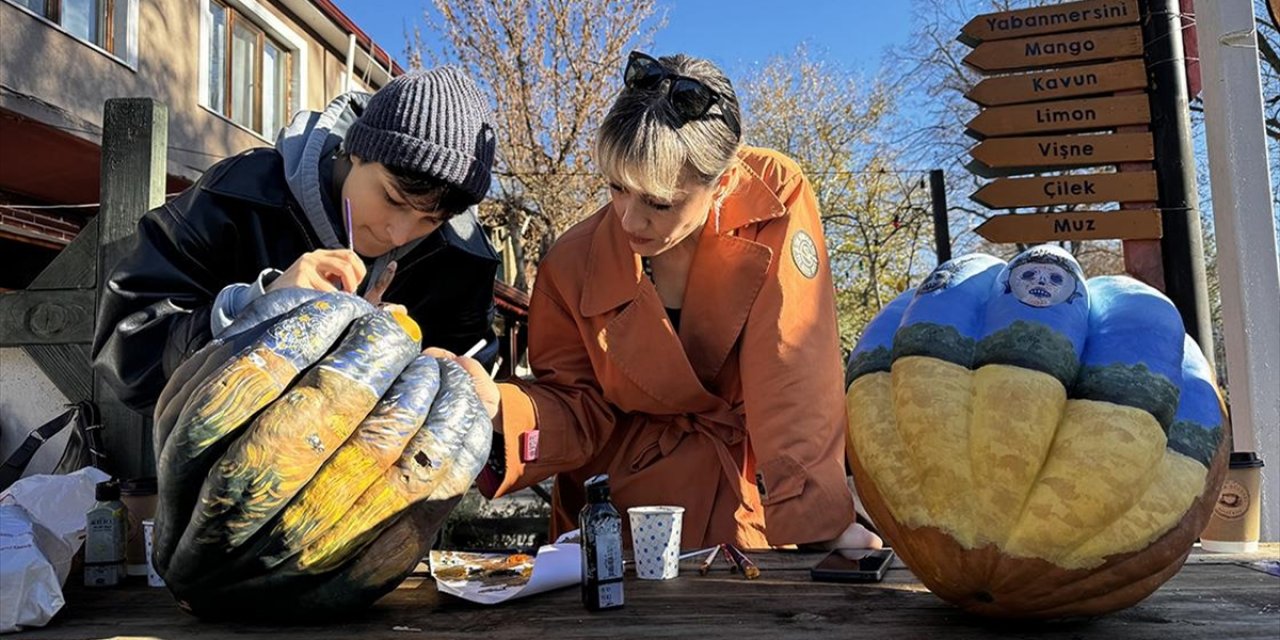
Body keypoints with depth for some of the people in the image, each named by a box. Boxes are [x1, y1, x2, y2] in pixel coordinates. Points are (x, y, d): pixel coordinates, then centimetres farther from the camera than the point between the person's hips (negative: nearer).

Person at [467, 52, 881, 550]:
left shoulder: (777, 198, -15)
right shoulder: (573, 266, -11)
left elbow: (794, 365, -17)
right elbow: (579, 412, -2)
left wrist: (817, 518, -24)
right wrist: (498, 406, -22)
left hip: (749, 487, 2)